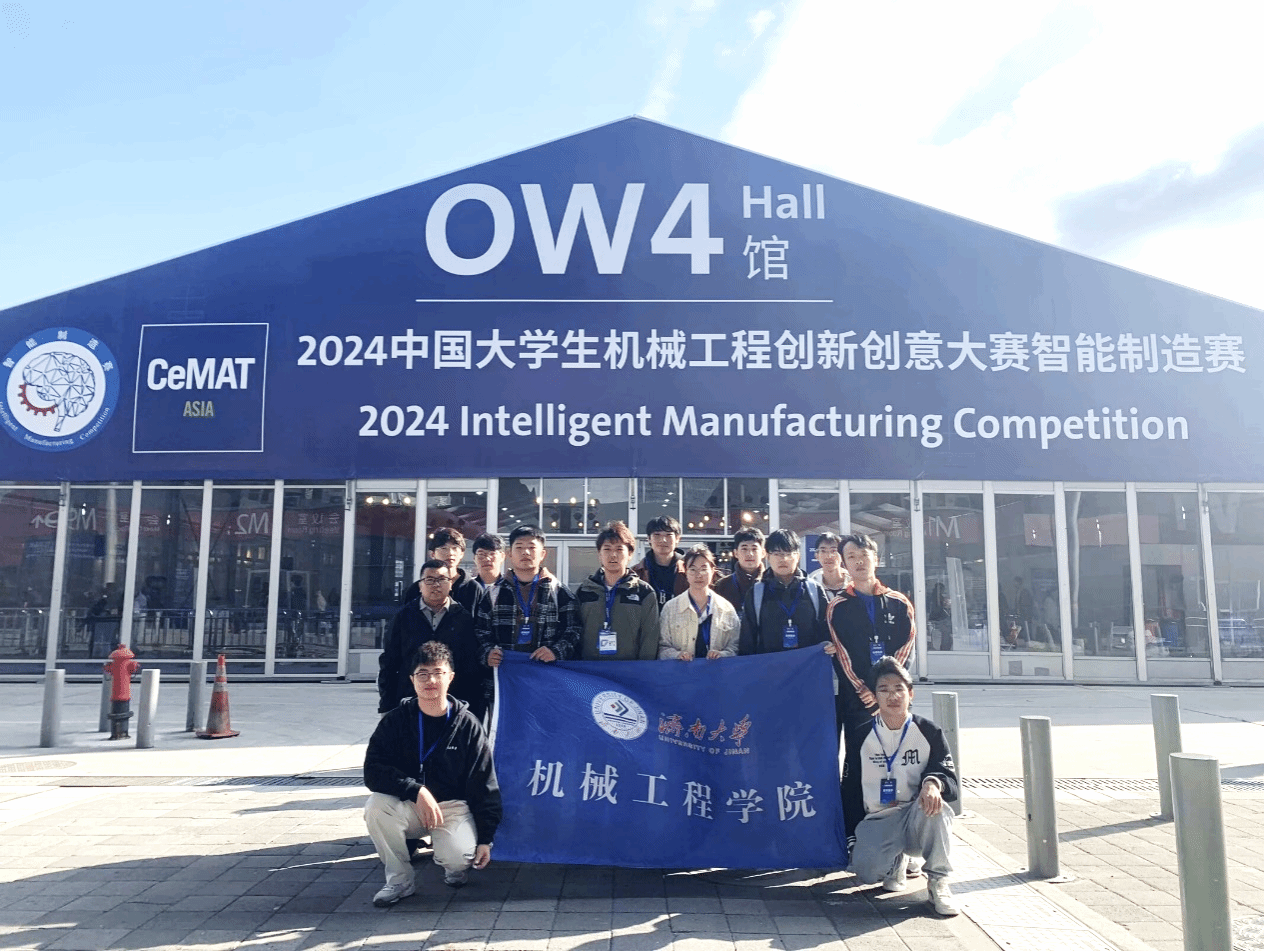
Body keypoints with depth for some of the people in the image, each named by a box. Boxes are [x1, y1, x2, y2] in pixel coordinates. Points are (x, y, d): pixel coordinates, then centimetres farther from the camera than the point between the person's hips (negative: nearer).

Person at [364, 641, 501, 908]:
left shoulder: (468, 726, -6)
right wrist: (417, 791, -28)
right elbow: (373, 771, -14)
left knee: (459, 855, -29)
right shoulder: (396, 720, -4)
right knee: (376, 806, -29)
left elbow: (485, 787, -2)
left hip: (454, 805, -1)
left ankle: (454, 865, 11)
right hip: (408, 805, 2)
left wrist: (486, 838, -7)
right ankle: (399, 880, -7)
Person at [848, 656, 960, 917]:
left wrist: (932, 783, -31)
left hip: (920, 819, -1)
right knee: (865, 868, -28)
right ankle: (898, 861, 10)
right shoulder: (864, 735, 1)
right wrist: (852, 838, 4)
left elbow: (950, 780, -5)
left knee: (932, 802, -36)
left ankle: (938, 882, -20)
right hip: (878, 822, 1)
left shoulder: (929, 732, -1)